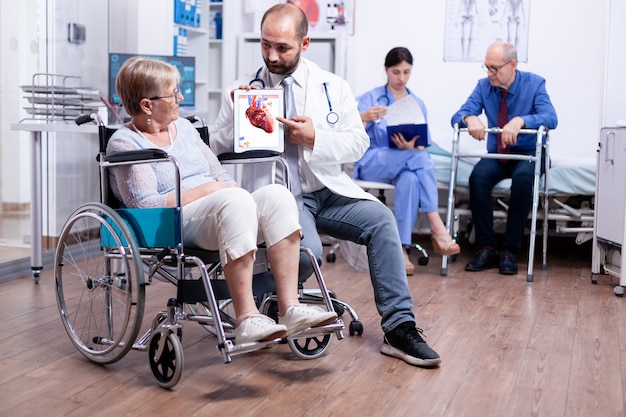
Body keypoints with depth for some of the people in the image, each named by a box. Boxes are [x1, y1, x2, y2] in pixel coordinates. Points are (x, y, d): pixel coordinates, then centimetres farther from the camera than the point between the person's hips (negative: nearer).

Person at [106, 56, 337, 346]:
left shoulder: (184, 127, 23)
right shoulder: (125, 143, 1)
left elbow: (220, 177, 22)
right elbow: (145, 206, -11)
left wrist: (226, 187, -2)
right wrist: (203, 190, -12)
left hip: (222, 213, 7)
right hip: (171, 227, -7)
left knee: (276, 195, -22)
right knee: (236, 200, -36)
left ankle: (289, 308, -29)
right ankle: (246, 320, -39)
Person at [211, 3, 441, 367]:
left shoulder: (334, 87, 8)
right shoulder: (242, 91, 5)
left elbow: (358, 143, 3)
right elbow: (217, 149, 3)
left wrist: (314, 139, -14)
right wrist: (238, 116, -15)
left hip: (329, 190, 3)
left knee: (381, 219, -23)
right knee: (306, 251, -31)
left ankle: (399, 328, -15)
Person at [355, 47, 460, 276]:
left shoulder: (417, 103, 15)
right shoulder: (370, 98, 6)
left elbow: (423, 146, 8)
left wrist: (411, 146, -17)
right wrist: (364, 117, -29)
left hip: (407, 164, 3)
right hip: (371, 163, -3)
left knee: (410, 179, -37)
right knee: (420, 159, -33)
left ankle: (402, 248, -38)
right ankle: (437, 229, -36)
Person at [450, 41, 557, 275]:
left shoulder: (534, 84, -7)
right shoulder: (484, 86, 1)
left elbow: (551, 118, -22)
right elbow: (457, 116, -4)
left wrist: (520, 120, -41)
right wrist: (469, 118, -30)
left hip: (528, 154, -2)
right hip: (496, 154, 2)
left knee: (523, 178, -36)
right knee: (478, 176, -30)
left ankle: (510, 250, -26)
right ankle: (486, 248, -22)